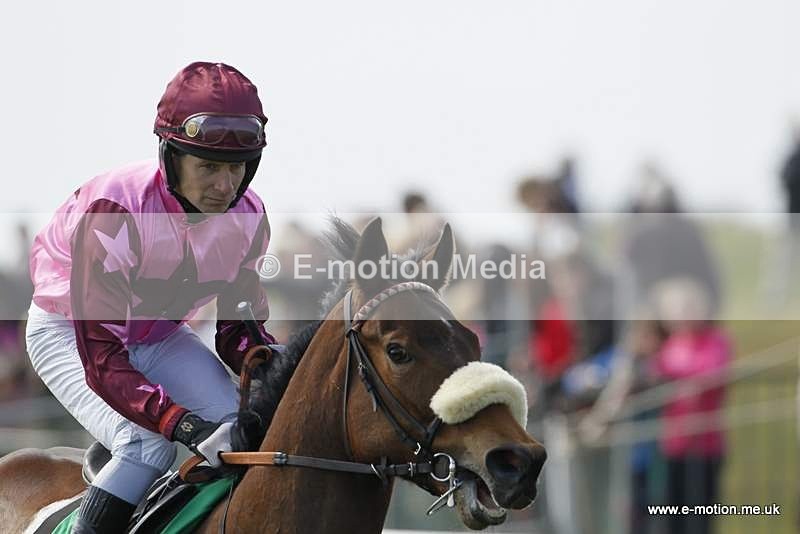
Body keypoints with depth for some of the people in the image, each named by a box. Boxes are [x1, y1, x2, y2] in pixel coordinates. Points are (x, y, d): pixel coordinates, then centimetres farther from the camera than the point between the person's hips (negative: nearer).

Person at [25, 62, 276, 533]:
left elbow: (239, 331, -5)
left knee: (242, 430, -14)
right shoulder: (111, 214, -36)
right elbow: (101, 361, -38)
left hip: (160, 336, 6)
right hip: (70, 335, -6)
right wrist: (184, 425, -50)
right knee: (147, 446, -28)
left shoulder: (247, 218, -17)